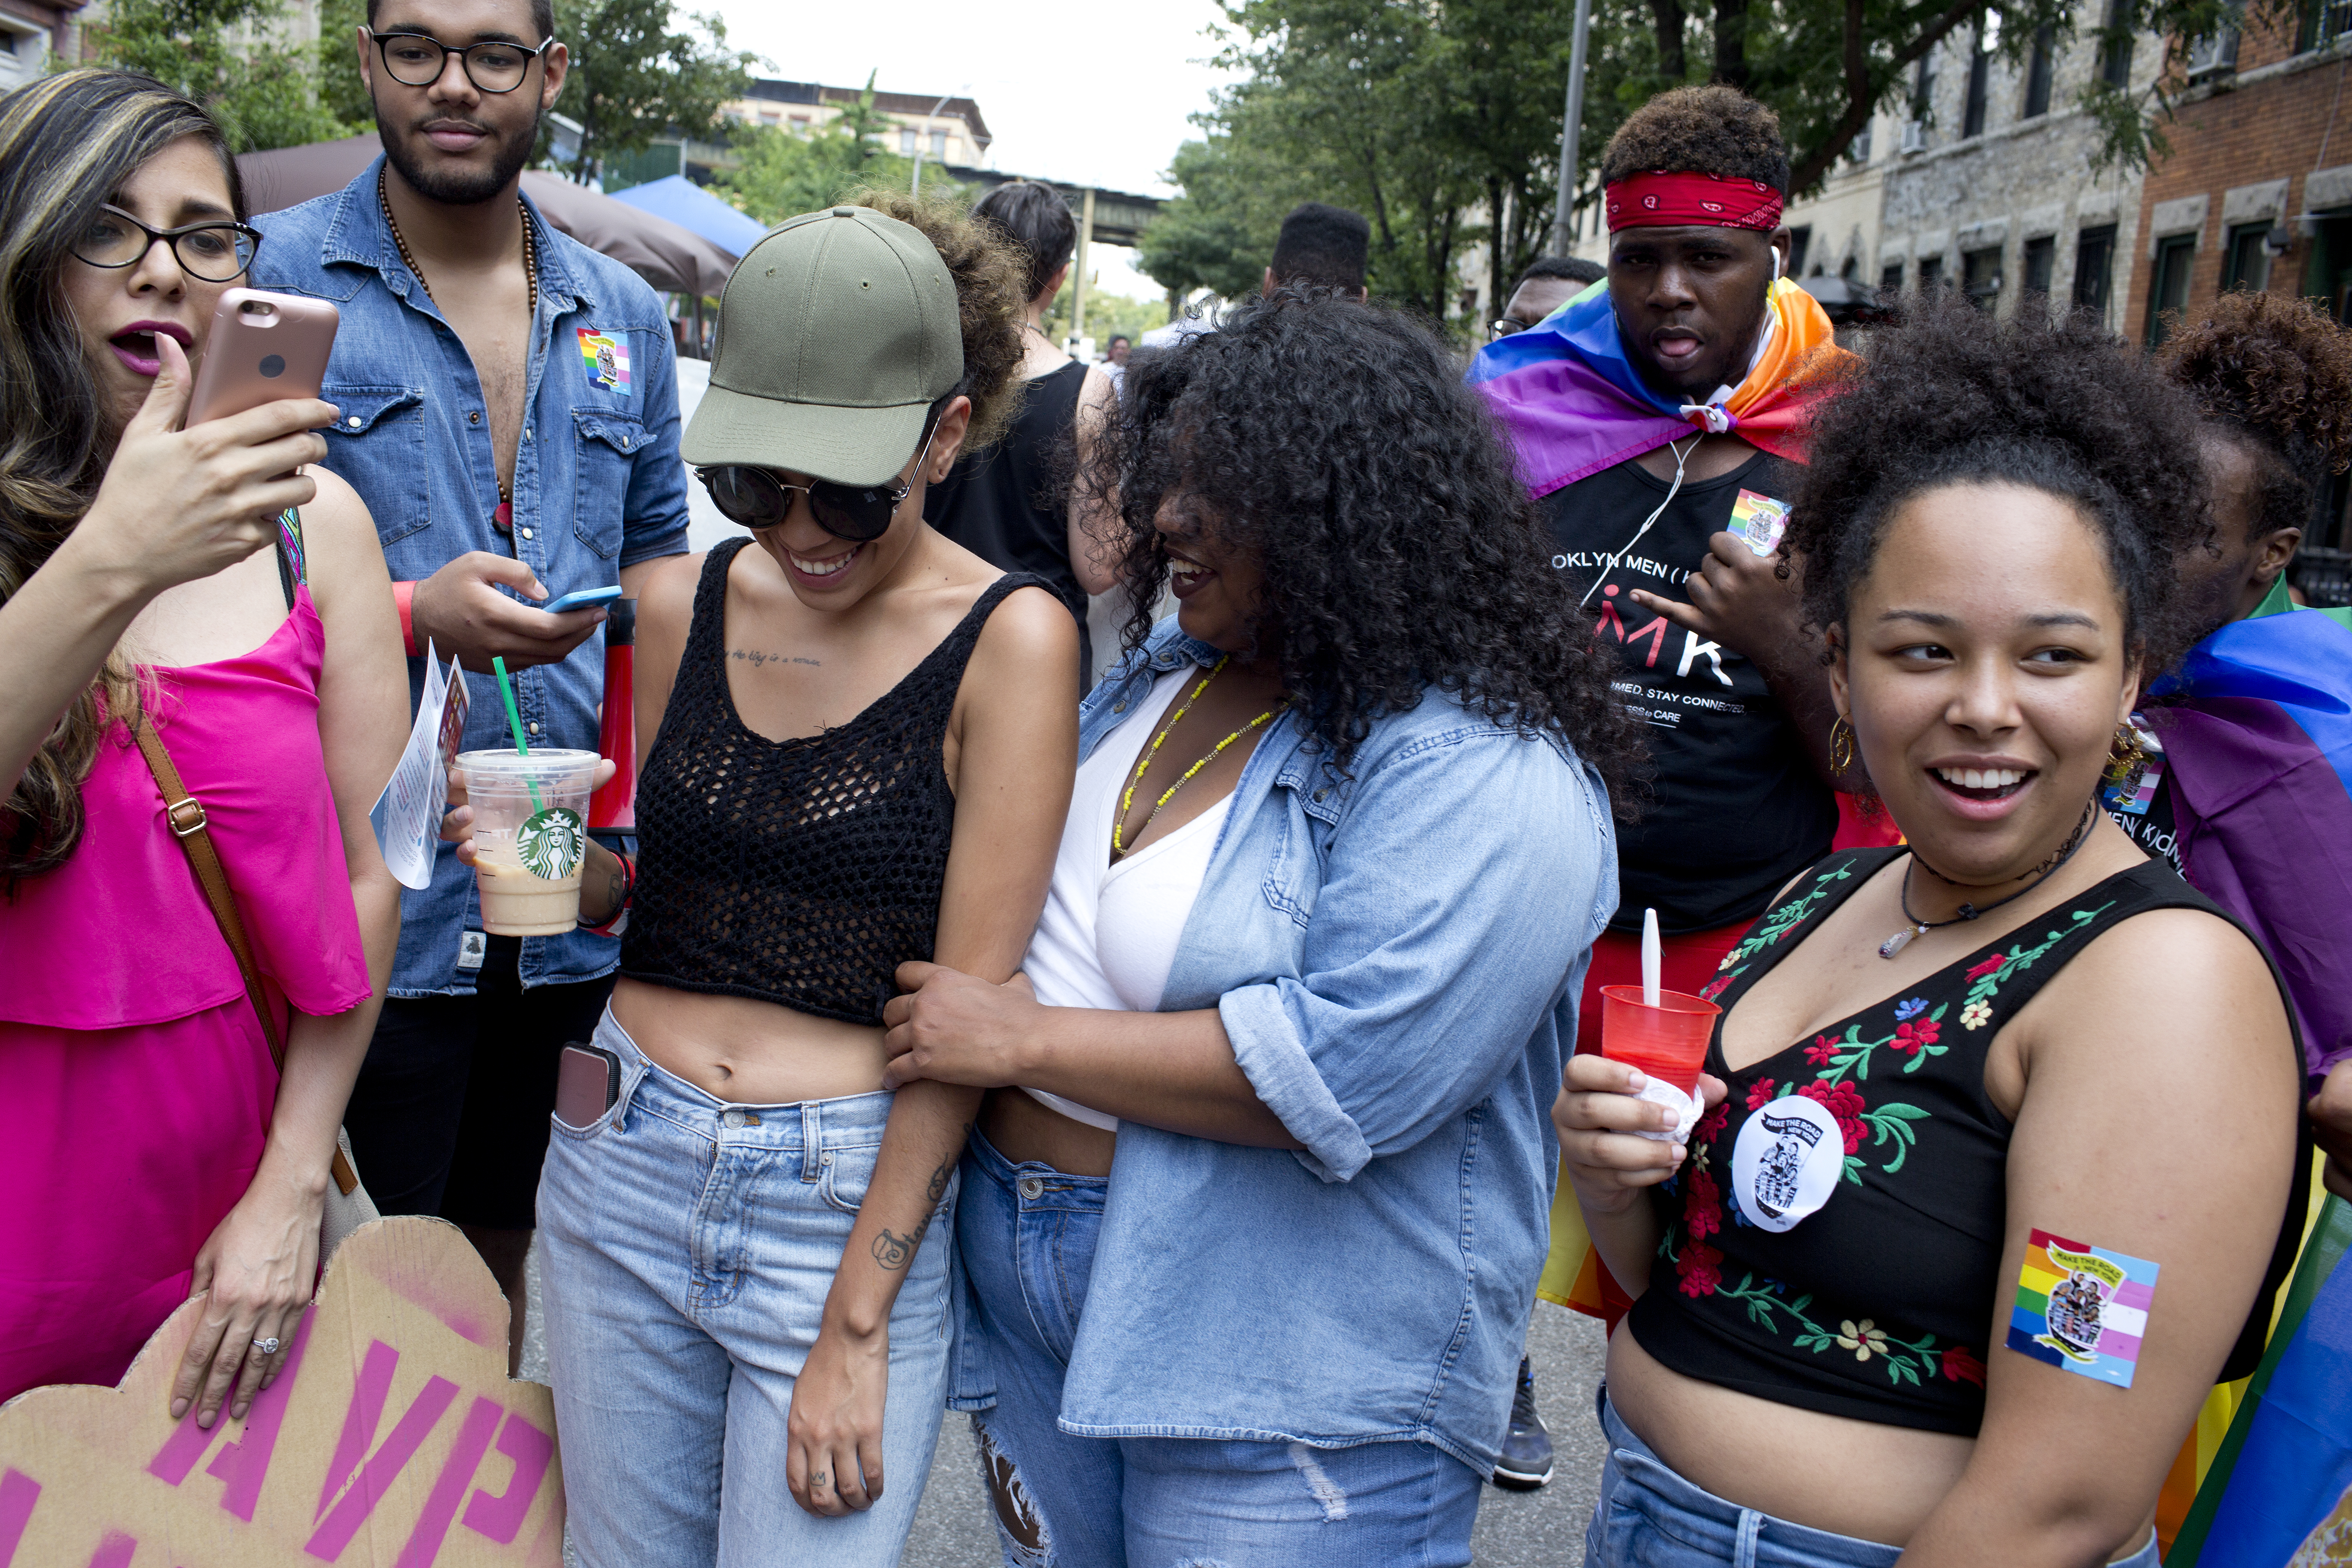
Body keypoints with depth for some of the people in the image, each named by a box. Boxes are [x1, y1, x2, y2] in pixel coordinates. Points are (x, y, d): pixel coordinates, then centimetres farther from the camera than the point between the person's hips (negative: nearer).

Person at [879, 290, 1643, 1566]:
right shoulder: (1164, 669, 6)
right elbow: (1014, 885, 23)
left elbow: (1342, 1072, -29)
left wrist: (1026, 1039, -22)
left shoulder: (1481, 774, -20)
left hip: (1292, 1377, -7)